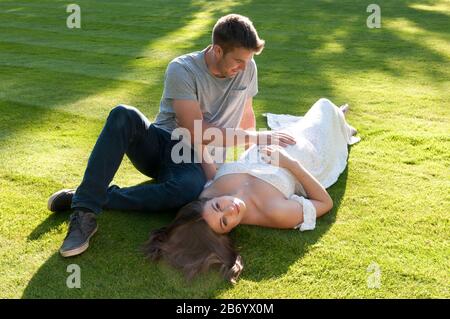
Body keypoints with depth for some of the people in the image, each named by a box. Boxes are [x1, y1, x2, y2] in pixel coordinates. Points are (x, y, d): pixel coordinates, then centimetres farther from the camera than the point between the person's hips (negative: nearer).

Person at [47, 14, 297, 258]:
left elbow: (246, 115, 12)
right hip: (158, 145, -2)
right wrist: (259, 138, -18)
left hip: (194, 160, 2)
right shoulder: (182, 70, -15)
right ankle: (85, 212, -35)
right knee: (123, 116, -34)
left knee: (191, 187, -38)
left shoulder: (247, 68, 0)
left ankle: (89, 200, -23)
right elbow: (197, 132, -20)